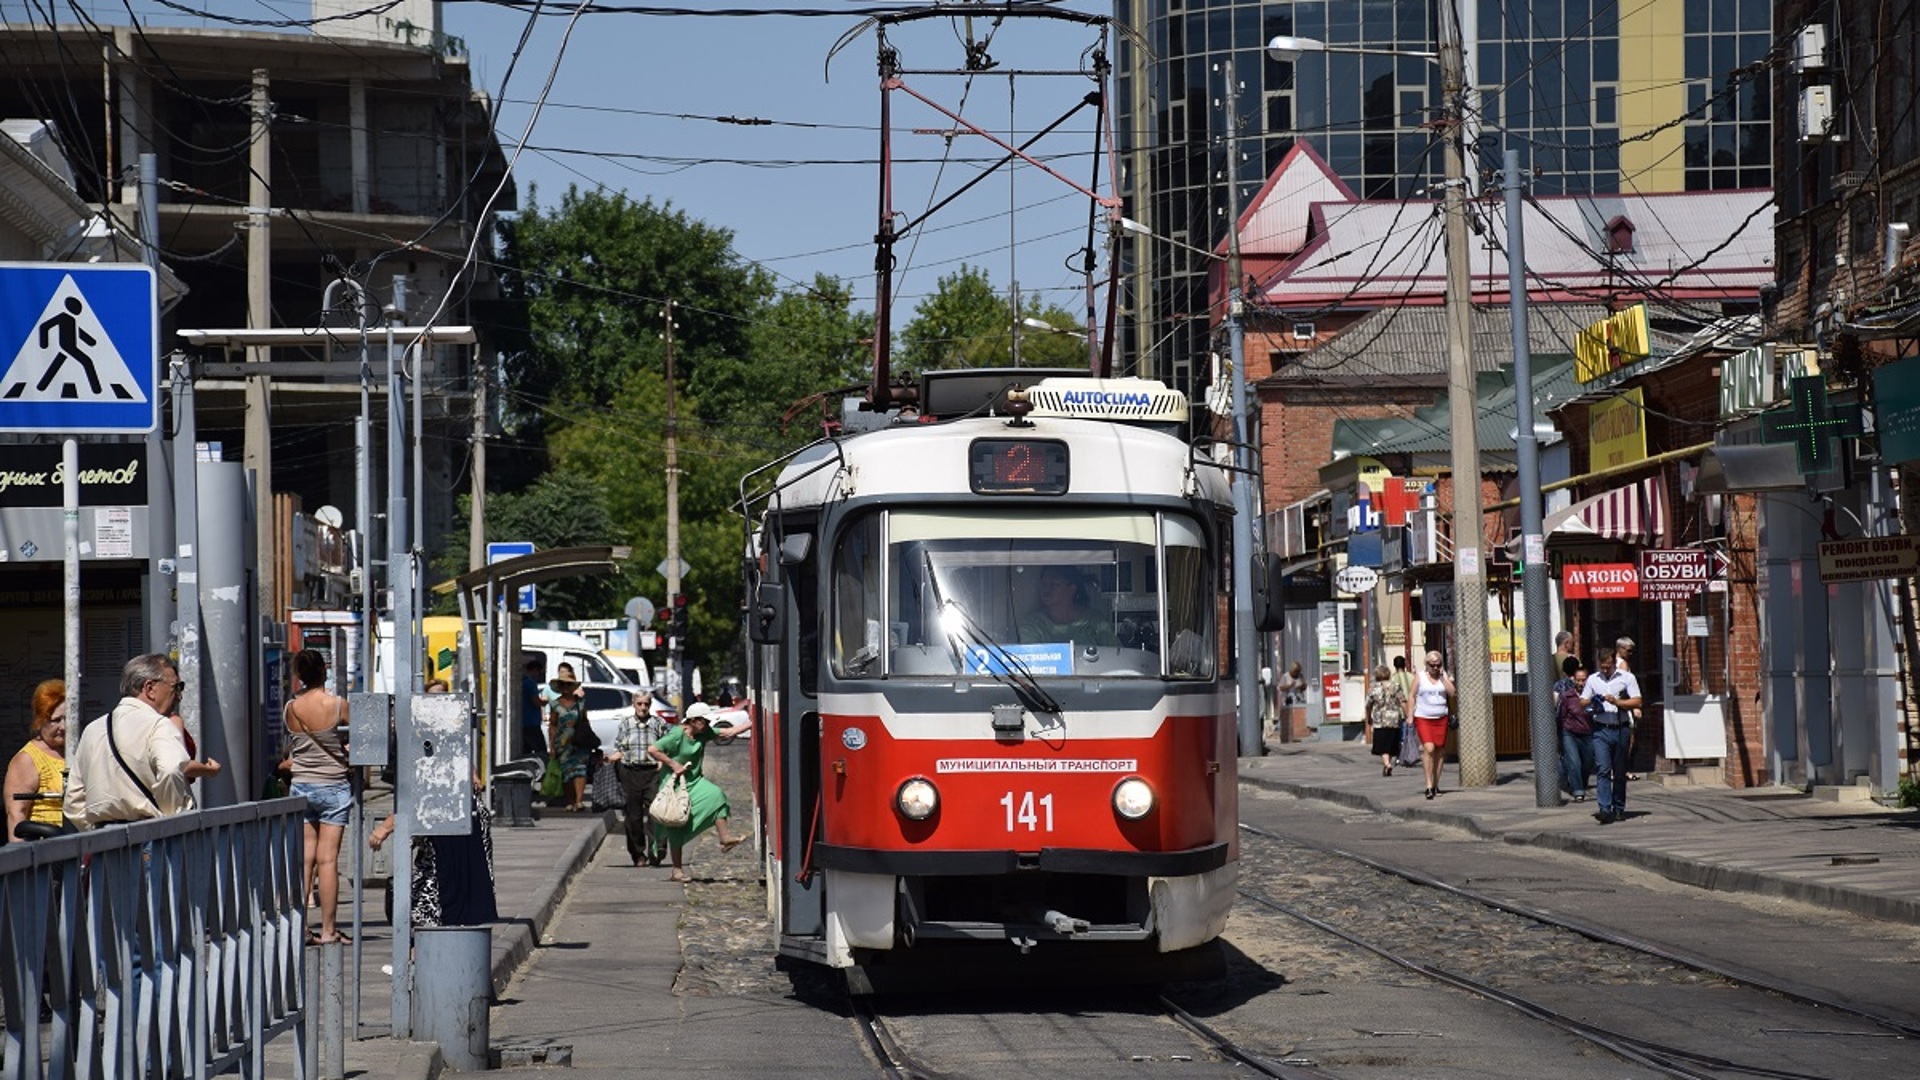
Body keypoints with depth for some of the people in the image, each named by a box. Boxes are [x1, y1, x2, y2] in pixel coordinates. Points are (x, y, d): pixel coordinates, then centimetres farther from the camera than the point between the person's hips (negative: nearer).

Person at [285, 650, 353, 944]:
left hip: (300, 785, 3)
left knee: (304, 858, 6)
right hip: (333, 786, -3)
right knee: (328, 859, -2)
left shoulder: (290, 708, -1)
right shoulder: (337, 705, -12)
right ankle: (327, 929, 0)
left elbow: (289, 749, 10)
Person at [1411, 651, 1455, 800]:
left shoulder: (1445, 677, 9)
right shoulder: (1420, 677, 4)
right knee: (1429, 748, -16)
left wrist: (1443, 677, -6)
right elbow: (1412, 697, 3)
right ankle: (1429, 785, -15)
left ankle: (1436, 785, 14)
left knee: (1440, 750, 4)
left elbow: (1452, 693, -2)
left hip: (1441, 719, 3)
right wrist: (1410, 716, -3)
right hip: (1423, 718, -3)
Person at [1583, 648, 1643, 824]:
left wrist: (1617, 702, -15)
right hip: (1601, 730, 1)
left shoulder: (1627, 678, 3)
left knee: (1620, 772, 7)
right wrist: (1592, 703, -7)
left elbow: (1637, 702, -3)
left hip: (1621, 729, -1)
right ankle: (1605, 810, -19)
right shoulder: (1593, 679, 12)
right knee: (1603, 770, -12)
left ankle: (1619, 809, 19)